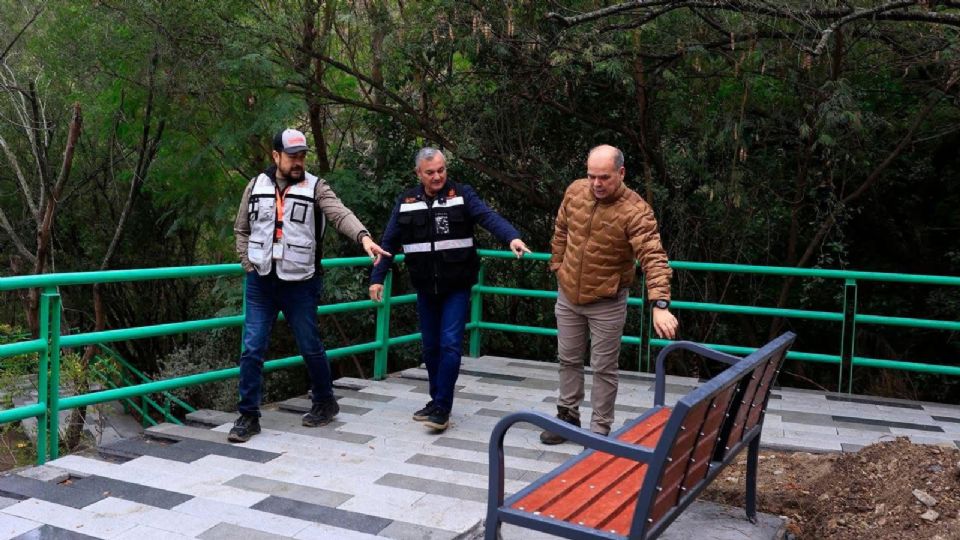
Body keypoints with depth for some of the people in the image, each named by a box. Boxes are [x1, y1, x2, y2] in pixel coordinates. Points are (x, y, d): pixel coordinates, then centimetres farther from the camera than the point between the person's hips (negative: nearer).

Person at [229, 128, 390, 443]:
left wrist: (363, 236, -39)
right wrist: (248, 263, 5)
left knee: (310, 347, 9)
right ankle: (248, 416, 11)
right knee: (252, 349, 1)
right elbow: (242, 229, 16)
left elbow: (340, 214, -21)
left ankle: (325, 402, 30)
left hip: (300, 284, -2)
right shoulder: (256, 187, 6)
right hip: (260, 284, 3)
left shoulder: (315, 188, -4)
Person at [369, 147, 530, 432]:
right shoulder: (406, 202, 5)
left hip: (457, 287, -4)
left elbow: (488, 216, -20)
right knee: (430, 347, 12)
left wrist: (512, 237, -37)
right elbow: (389, 242, 7)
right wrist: (377, 278, 2)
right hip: (425, 288, 4)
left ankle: (442, 408, 0)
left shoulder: (462, 194, -4)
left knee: (450, 345, -8)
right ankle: (437, 401, 27)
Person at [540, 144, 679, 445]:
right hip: (568, 296, 5)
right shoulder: (575, 191, -7)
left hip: (607, 302, -5)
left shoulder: (636, 211, -24)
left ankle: (600, 430, 22)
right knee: (568, 360, 18)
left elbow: (653, 258, -32)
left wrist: (660, 305, -43)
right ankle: (568, 415, 37)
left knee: (603, 369, 7)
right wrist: (557, 266, 11)